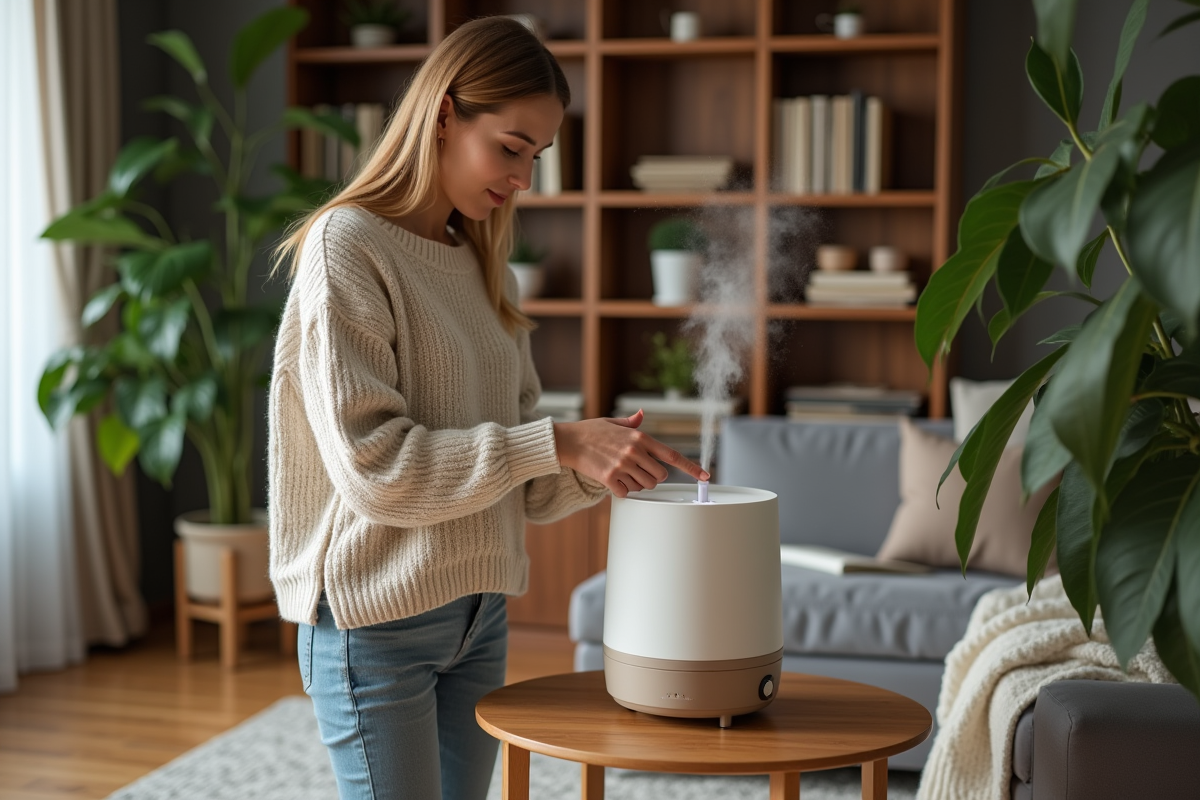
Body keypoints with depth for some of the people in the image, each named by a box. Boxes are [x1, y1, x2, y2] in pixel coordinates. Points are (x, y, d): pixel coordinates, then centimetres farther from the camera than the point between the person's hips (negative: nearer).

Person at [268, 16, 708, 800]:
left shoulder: (487, 273, 11)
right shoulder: (347, 248, -10)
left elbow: (519, 483, 10)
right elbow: (372, 466, -20)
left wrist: (594, 465, -10)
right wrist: (555, 443, -21)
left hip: (478, 612, 7)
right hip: (377, 618, -7)